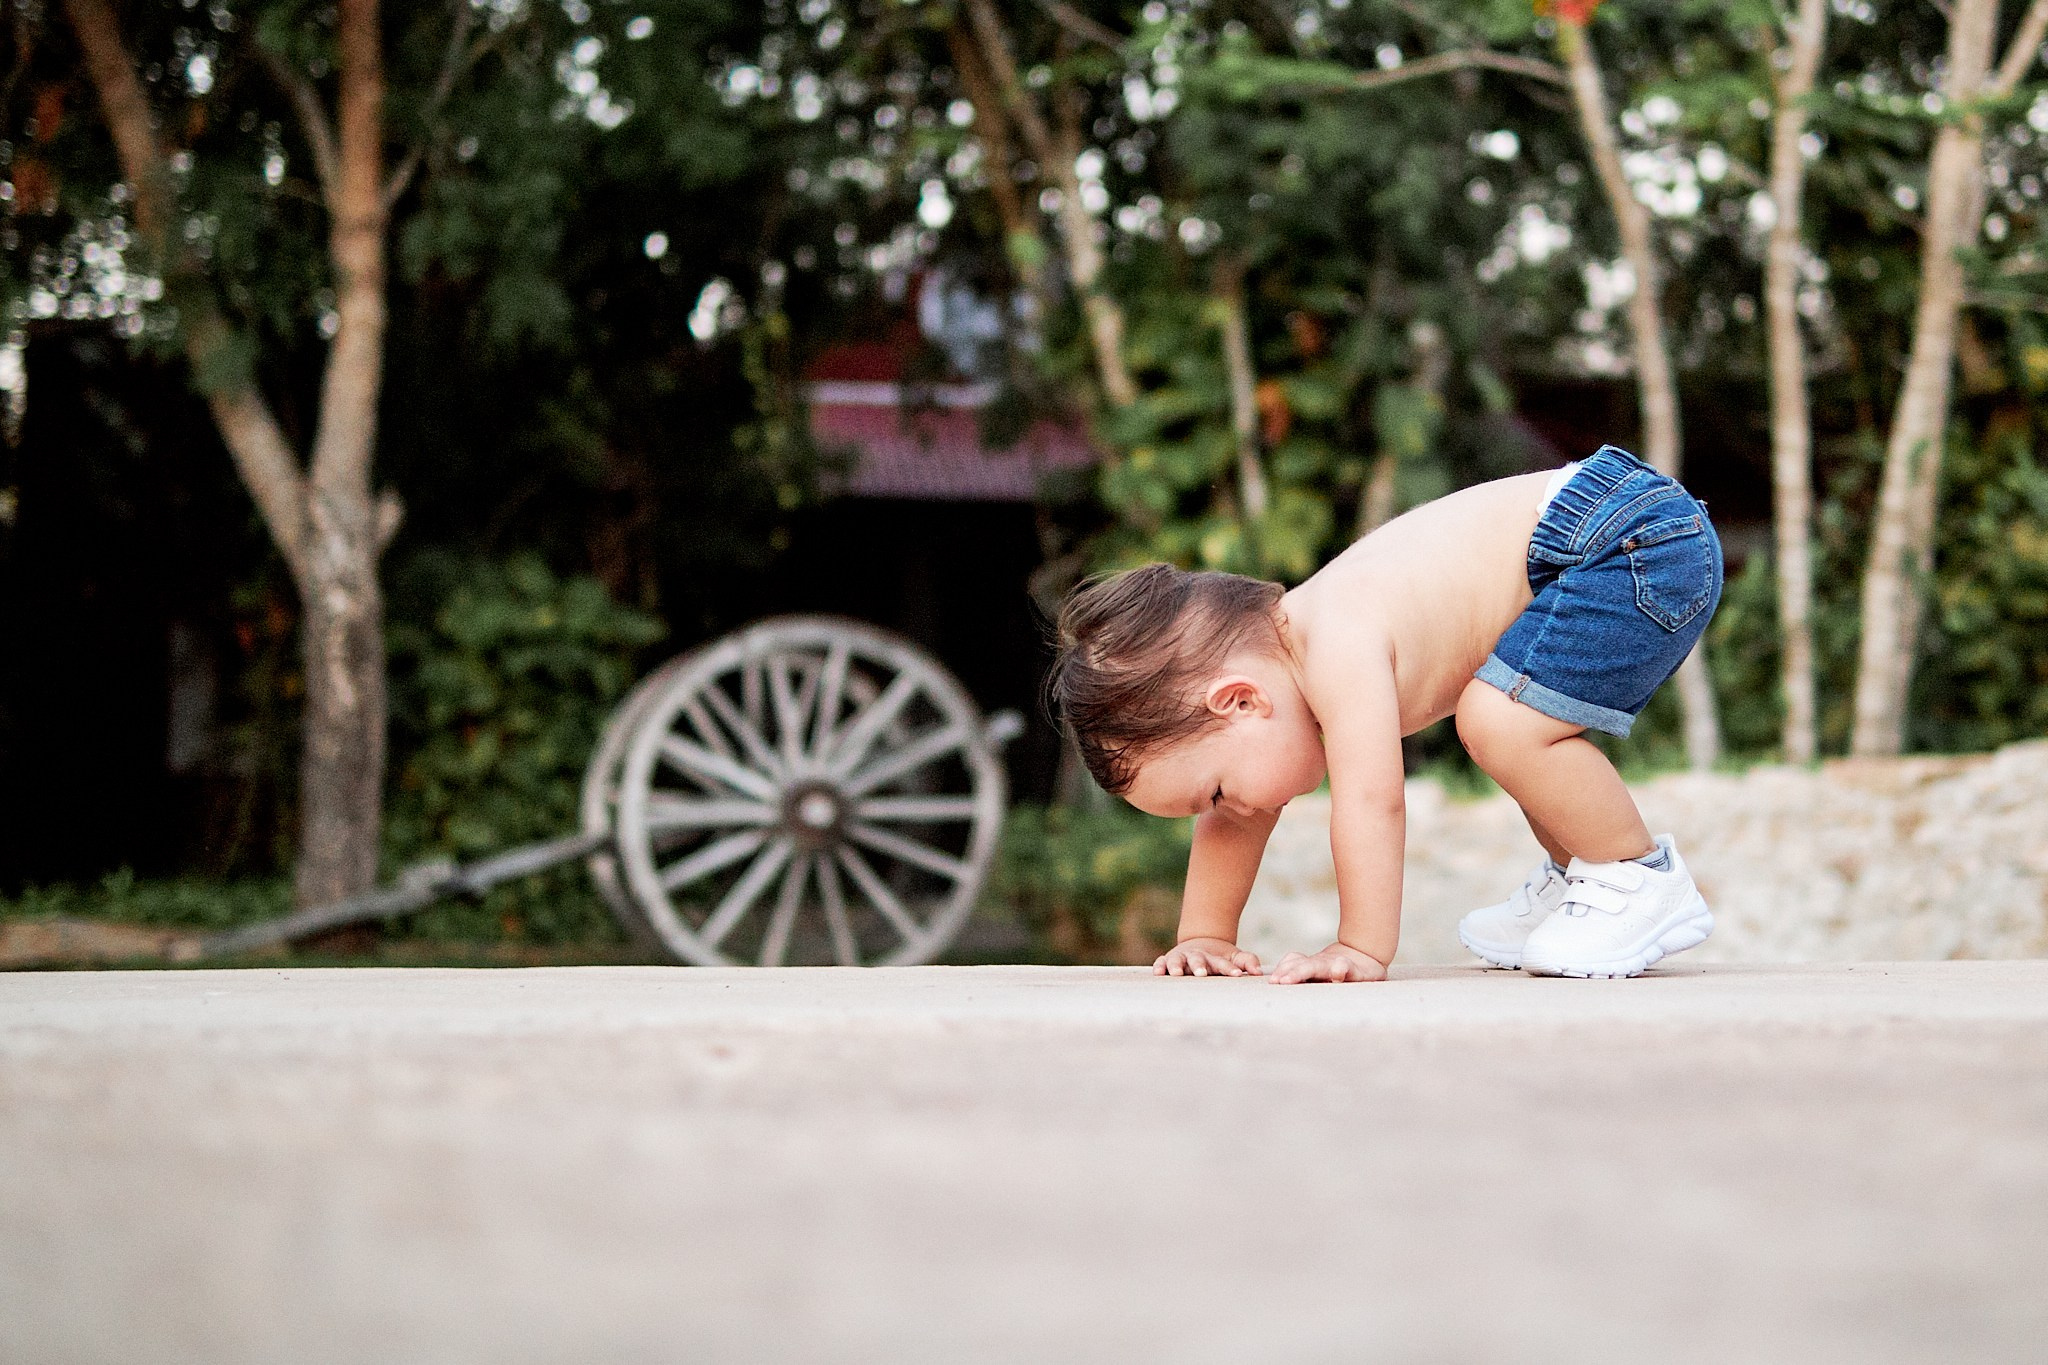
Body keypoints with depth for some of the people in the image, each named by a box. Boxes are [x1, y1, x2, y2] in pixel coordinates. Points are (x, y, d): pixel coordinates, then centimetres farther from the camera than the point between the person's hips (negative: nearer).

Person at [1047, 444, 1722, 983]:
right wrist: (1204, 939, 13)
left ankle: (1642, 879, -6)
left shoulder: (1338, 652, -24)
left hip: (1641, 545, -10)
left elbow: (1371, 803, -28)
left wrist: (1360, 950, -24)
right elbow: (1237, 822, 16)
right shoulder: (1262, 660, 6)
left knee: (1500, 723, -22)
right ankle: (1578, 874, 33)